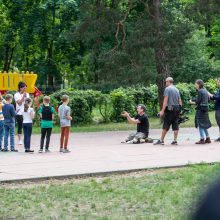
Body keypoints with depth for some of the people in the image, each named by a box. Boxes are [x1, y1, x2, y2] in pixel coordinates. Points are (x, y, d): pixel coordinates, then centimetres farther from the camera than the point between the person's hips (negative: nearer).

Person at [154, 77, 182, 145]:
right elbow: (180, 101, 14)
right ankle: (175, 140, 4)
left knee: (166, 125, -3)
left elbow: (166, 100, -13)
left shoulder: (167, 89, -6)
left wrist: (162, 110, -15)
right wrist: (179, 109, 21)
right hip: (177, 109, 6)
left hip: (170, 109, -6)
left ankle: (161, 140, 0)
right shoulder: (177, 89, 14)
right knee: (175, 125, 5)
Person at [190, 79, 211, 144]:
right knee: (204, 125, 16)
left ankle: (202, 139, -5)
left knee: (200, 124, -4)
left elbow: (197, 102, -16)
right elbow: (208, 99, 16)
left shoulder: (200, 91, -14)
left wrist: (192, 102, -1)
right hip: (206, 109, 9)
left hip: (200, 109, -9)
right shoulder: (205, 91, 10)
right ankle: (208, 139, 19)